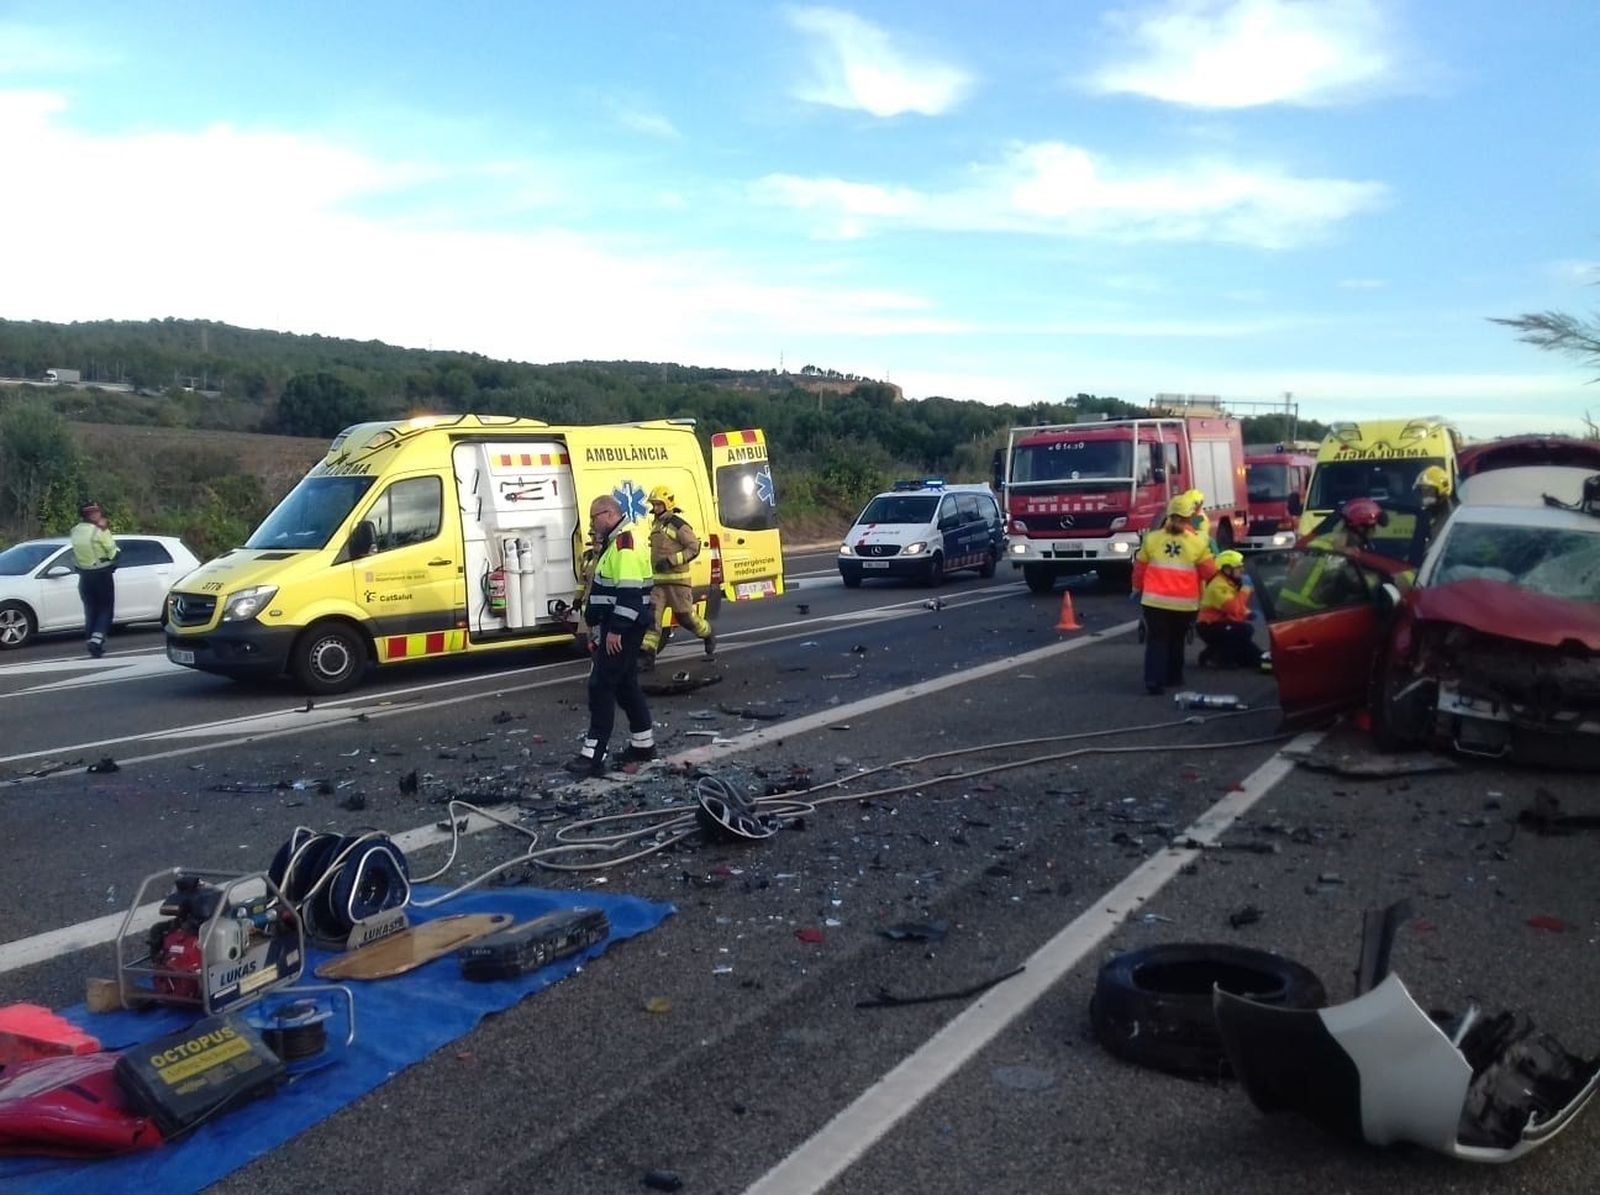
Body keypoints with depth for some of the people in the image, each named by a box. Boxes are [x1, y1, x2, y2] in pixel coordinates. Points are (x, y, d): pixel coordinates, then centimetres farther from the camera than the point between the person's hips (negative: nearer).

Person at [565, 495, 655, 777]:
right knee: (625, 684, 16)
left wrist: (615, 629, -25)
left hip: (622, 629, -11)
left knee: (601, 686, -10)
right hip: (617, 627, 11)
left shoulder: (625, 542, -16)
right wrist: (598, 625, 25)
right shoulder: (615, 542, 17)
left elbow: (630, 591, -24)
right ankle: (643, 744, 25)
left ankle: (593, 756, -9)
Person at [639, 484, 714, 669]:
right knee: (651, 616, -6)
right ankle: (647, 656, -10)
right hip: (658, 580, 7)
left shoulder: (679, 525, -11)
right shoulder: (656, 524, 15)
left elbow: (694, 548, -15)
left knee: (685, 616, 4)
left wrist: (671, 561, -23)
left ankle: (709, 636, 32)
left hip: (677, 580, -7)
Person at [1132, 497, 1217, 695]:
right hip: (1185, 602, 1)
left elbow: (1139, 567, 6)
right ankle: (1174, 676, 29)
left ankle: (1154, 680, -10)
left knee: (1156, 640, 3)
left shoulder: (1152, 538, -1)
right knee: (1177, 639, 20)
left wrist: (1137, 588, 22)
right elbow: (1209, 571, 2)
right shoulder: (1197, 542, -3)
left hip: (1155, 600, 0)